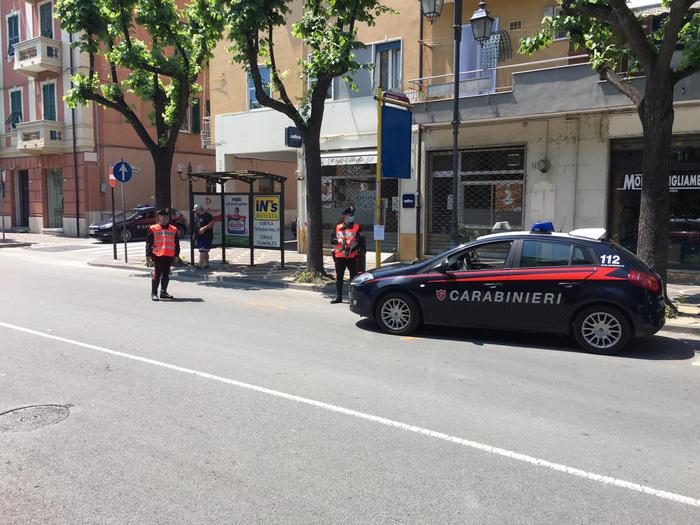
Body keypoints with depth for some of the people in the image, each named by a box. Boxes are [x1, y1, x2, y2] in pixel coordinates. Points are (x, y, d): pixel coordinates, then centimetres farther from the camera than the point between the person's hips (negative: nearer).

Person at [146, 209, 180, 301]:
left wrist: (176, 255, 11)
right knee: (156, 275, -2)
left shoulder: (173, 229, 11)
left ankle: (163, 292, 23)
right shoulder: (153, 229, 0)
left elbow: (176, 244, 15)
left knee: (166, 275, 12)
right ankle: (154, 293, 6)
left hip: (169, 256, 4)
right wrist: (148, 255, -7)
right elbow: (149, 243, -2)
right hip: (157, 255, -4)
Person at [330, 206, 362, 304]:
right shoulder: (338, 227, 10)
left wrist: (350, 249, -22)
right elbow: (332, 240, 8)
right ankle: (338, 297, 18)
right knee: (339, 277, 9)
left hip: (352, 257, -3)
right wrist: (338, 240, -12)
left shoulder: (357, 227, 1)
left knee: (353, 277, 2)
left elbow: (358, 241, -9)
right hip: (339, 257, 3)